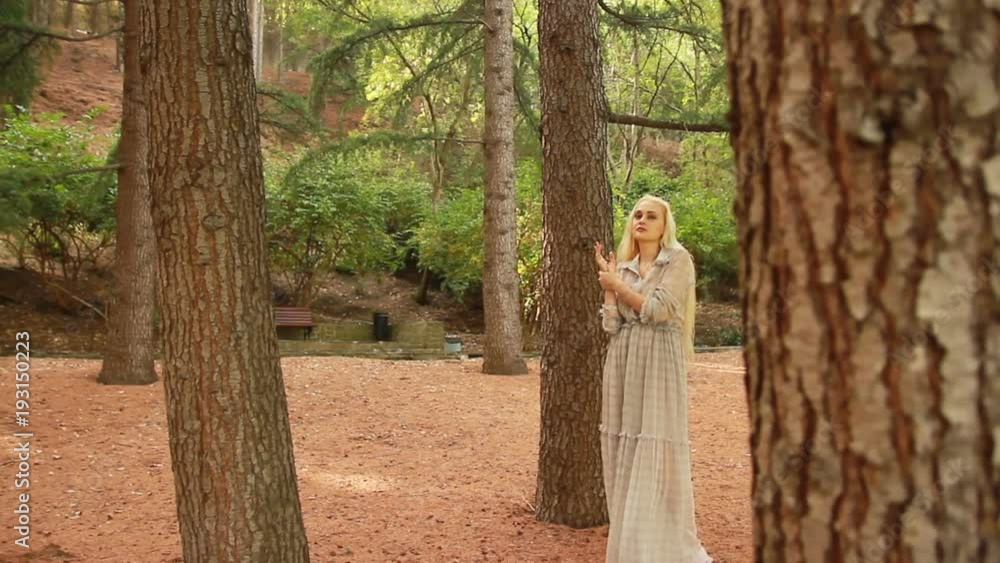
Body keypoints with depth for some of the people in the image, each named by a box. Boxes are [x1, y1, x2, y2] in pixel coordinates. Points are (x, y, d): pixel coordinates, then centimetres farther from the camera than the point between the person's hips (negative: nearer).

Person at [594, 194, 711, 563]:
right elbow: (612, 325, 8)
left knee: (657, 451, -7)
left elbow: (657, 309, -14)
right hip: (622, 364, 6)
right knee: (623, 451, 7)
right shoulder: (623, 267, 13)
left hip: (658, 362, -6)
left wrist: (618, 283, -4)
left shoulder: (678, 260, -2)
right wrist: (608, 284, 1)